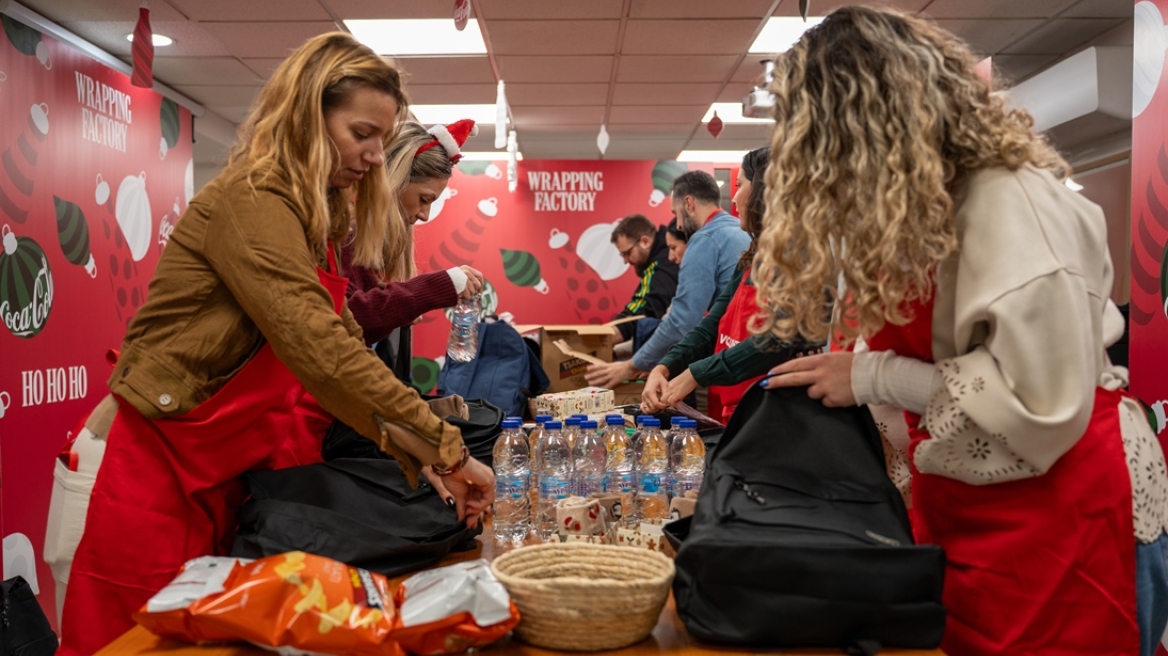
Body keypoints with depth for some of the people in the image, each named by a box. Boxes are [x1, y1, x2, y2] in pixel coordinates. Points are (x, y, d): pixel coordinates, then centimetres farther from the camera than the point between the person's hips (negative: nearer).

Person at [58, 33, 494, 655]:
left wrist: (415, 462, -6)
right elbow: (320, 351, -30)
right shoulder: (249, 202, -20)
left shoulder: (315, 214, 8)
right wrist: (447, 451, -27)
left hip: (239, 471, 8)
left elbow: (341, 344, 4)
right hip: (168, 470, -8)